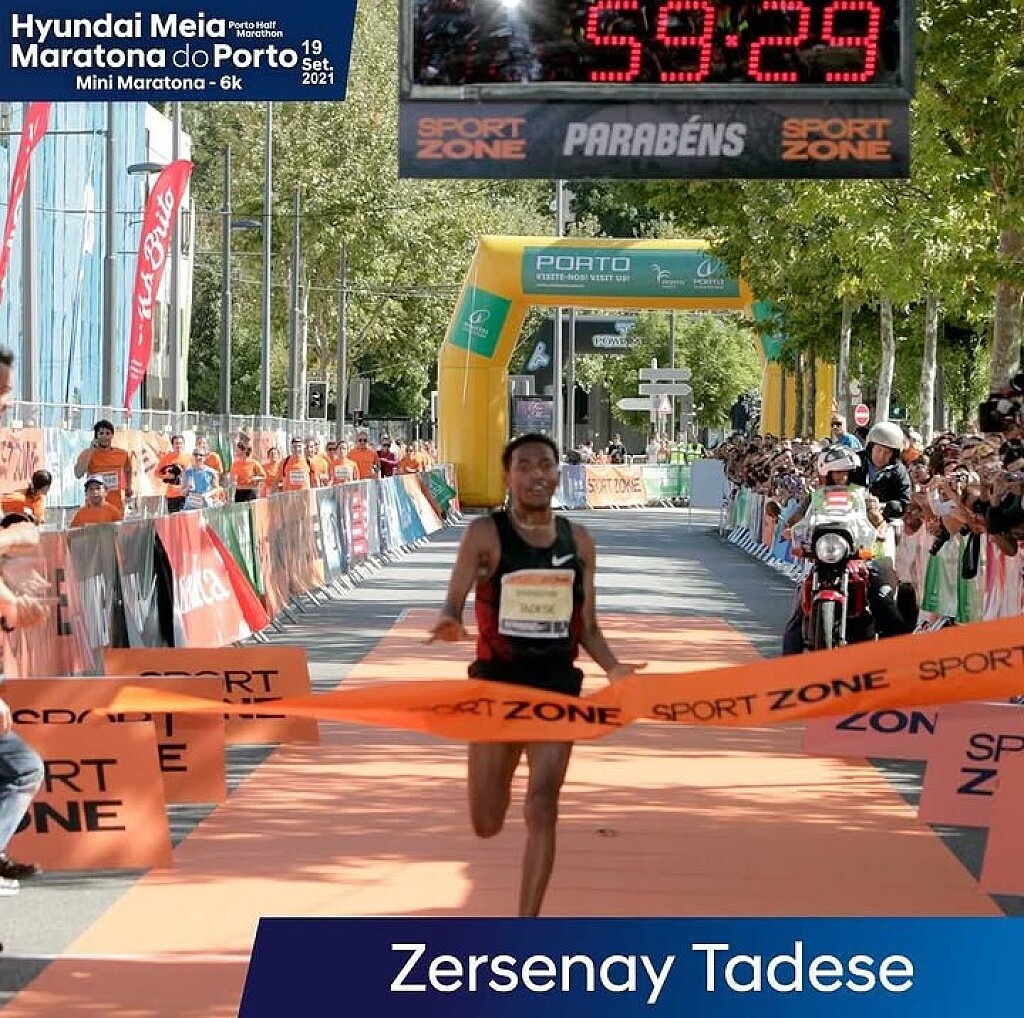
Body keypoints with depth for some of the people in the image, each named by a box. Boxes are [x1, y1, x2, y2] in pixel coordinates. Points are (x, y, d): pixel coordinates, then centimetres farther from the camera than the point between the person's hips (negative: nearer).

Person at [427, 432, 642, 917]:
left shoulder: (578, 542, 5)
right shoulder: (485, 534, -6)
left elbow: (587, 627, 10)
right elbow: (453, 603, -13)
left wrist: (612, 667, -9)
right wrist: (449, 622, -38)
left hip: (556, 688, 1)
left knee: (542, 812, -10)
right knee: (486, 824, 9)